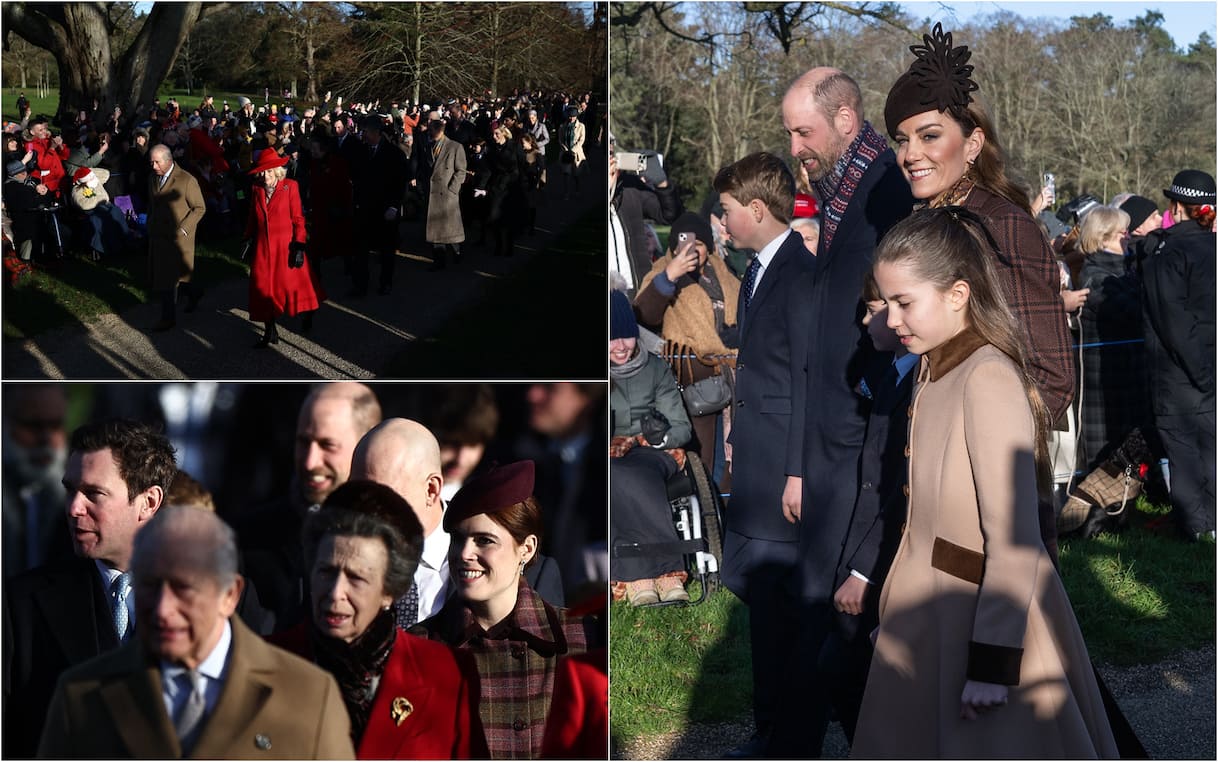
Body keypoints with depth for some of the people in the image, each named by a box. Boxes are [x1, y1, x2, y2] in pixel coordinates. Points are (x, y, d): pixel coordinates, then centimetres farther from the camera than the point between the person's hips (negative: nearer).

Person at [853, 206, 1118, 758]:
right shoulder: (937, 367, 7)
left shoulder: (988, 378, -20)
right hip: (932, 605, 9)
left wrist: (993, 661, -23)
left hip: (983, 612, -9)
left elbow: (1014, 537, -23)